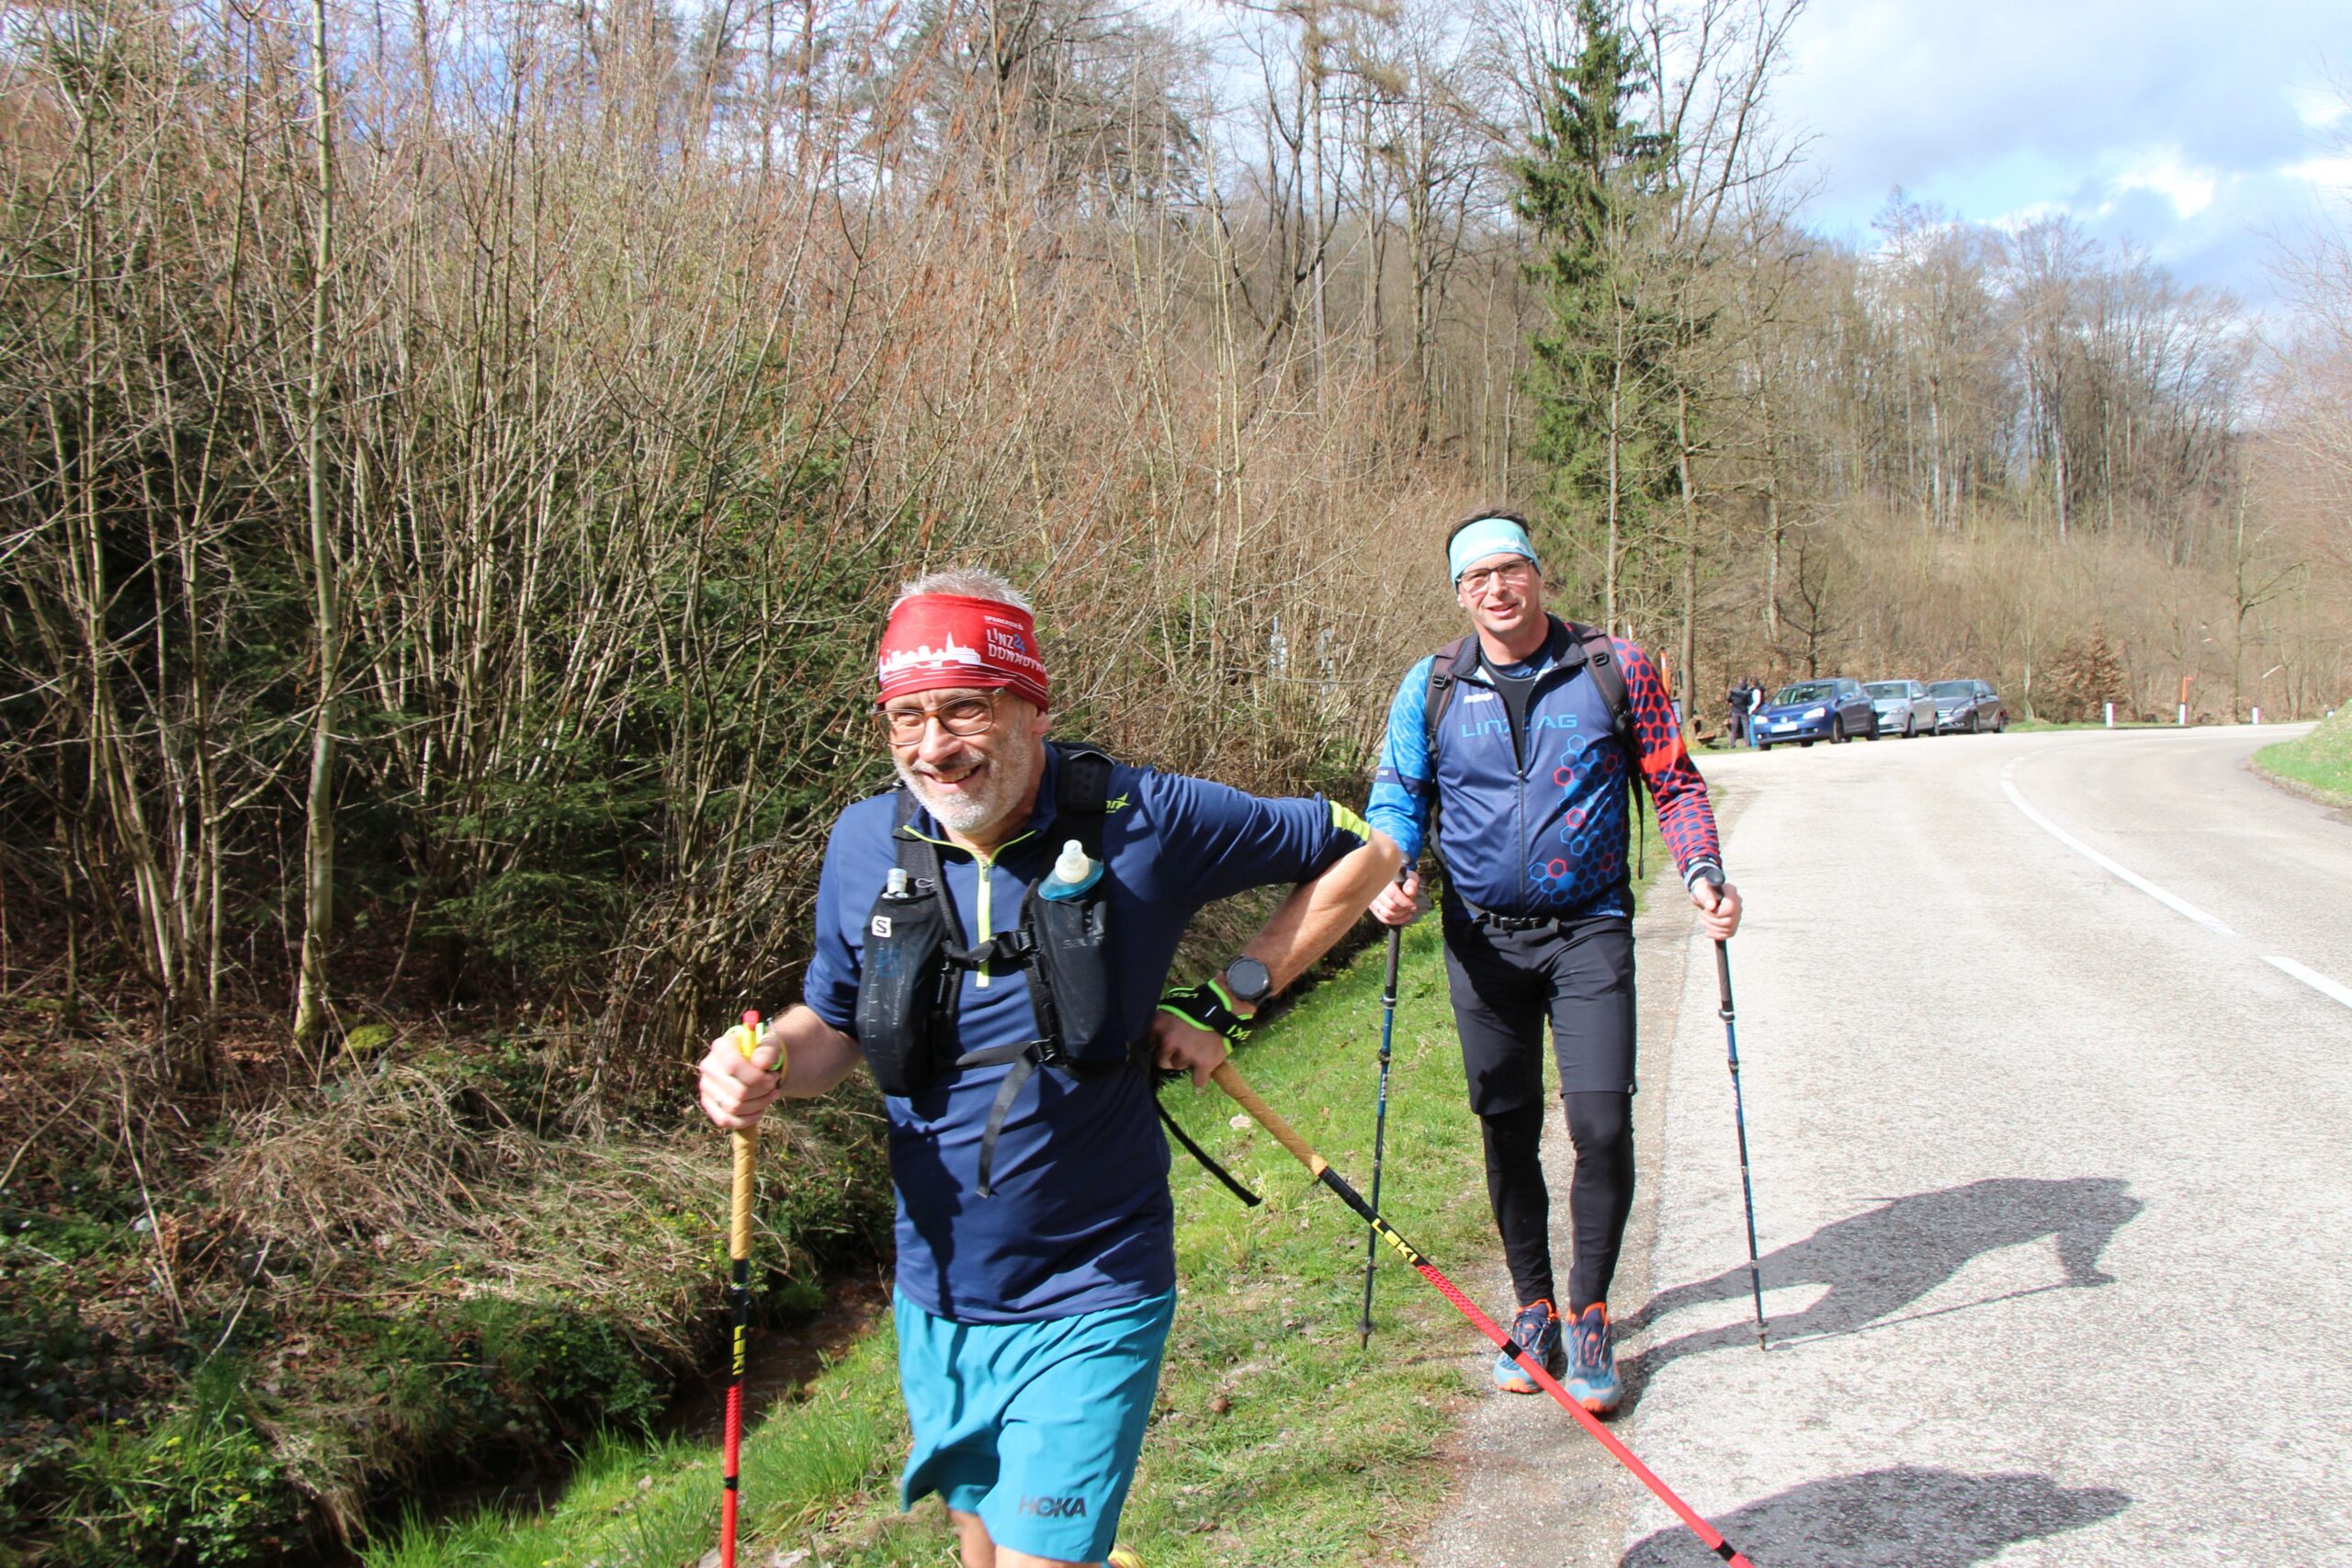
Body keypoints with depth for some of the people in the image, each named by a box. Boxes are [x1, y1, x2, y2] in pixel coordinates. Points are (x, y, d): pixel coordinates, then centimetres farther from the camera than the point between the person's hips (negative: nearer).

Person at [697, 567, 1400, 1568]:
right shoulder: (867, 843, -4)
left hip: (1086, 1309, -4)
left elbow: (1363, 852, -3)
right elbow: (836, 1023, 10)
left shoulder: (1141, 820, -15)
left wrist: (1227, 1002, -9)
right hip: (935, 1302, 5)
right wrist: (770, 1062, -13)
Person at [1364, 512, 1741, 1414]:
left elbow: (1673, 782, 4)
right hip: (1483, 941, 2)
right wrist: (1387, 877, -14)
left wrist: (1702, 874, -12)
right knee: (1508, 1131, 9)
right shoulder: (1431, 688, 3)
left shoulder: (1614, 669, 0)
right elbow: (1396, 796, 6)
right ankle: (1533, 1308, 27)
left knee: (1601, 1122, -9)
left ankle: (1589, 1315, 10)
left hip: (1589, 932, -1)